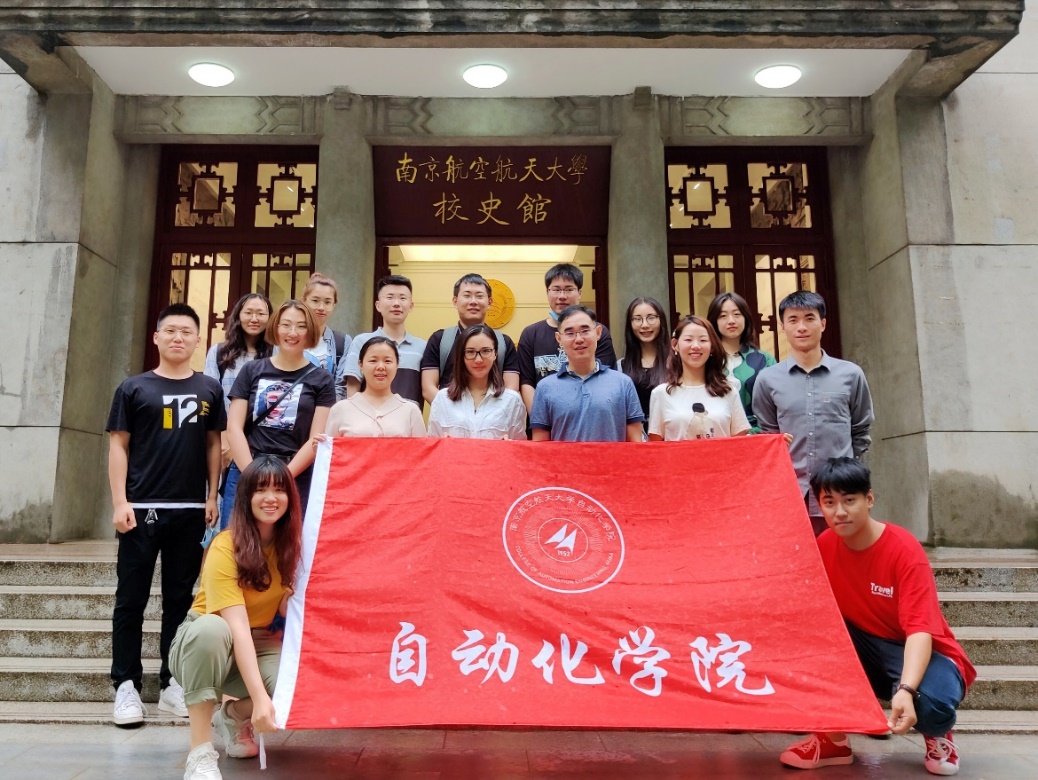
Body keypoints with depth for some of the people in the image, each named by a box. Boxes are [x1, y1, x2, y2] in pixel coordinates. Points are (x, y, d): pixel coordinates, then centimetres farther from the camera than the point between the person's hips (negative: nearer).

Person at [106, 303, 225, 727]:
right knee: (132, 598, 4)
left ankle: (172, 682, 18)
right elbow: (118, 445, 1)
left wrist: (212, 497, 4)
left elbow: (214, 444, 10)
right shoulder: (134, 388, 3)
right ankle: (127, 685, 13)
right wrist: (120, 502, -6)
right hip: (142, 508, -2)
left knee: (180, 599, 9)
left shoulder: (209, 389, 8)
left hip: (190, 510, 2)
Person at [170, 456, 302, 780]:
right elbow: (237, 627, -32)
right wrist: (259, 696, -39)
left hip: (259, 643, 4)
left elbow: (288, 610, -8)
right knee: (211, 628, -39)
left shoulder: (289, 545, -8)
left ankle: (234, 714, 8)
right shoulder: (226, 547, -24)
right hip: (205, 642, -4)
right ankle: (200, 753, -28)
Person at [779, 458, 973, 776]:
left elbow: (920, 631, -31)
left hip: (920, 653, -4)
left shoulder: (904, 550, -23)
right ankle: (833, 739, -4)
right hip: (864, 649, 4)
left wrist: (906, 690, -46)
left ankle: (938, 734, 4)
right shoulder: (824, 546, -8)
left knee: (928, 703, -36)